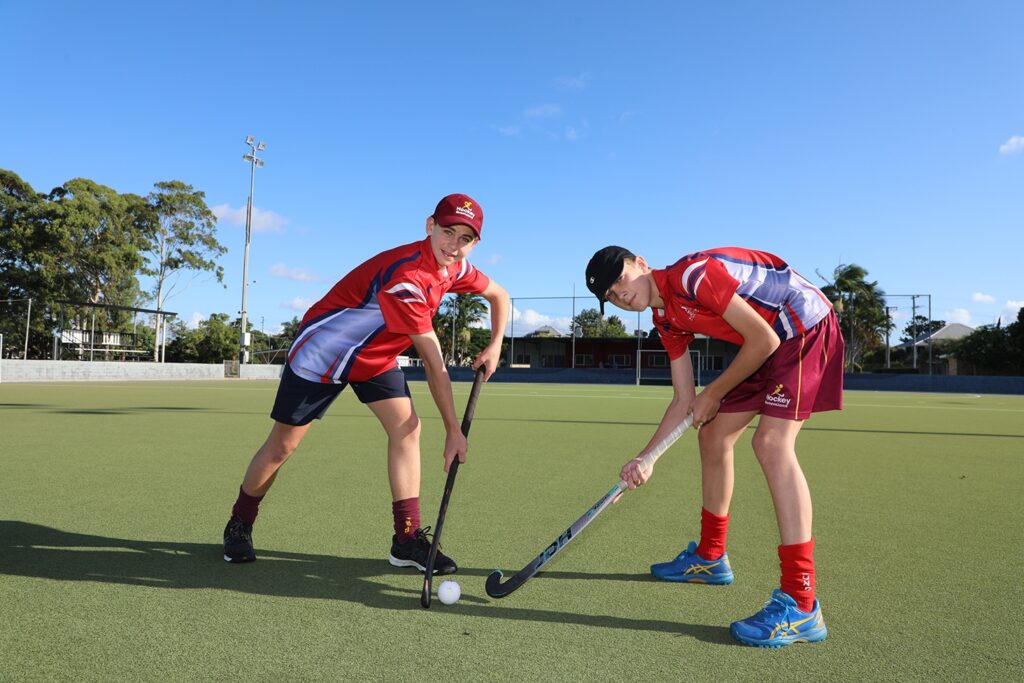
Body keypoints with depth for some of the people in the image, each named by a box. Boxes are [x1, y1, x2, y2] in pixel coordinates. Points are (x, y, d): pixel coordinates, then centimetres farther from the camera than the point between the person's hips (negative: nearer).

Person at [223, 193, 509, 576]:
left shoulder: (455, 268, -10)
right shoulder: (406, 276, -35)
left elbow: (499, 295, 10)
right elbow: (434, 364, -32)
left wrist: (495, 346, -5)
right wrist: (453, 430, -26)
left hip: (377, 356, 7)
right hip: (321, 351, -7)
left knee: (407, 427, -11)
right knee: (282, 446, 4)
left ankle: (408, 539, -4)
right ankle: (238, 526, 29)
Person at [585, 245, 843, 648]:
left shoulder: (693, 274, -23)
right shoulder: (667, 321, 4)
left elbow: (763, 340, -22)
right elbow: (684, 401, 6)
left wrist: (714, 395, -10)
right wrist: (646, 459, -1)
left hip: (806, 324, -9)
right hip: (774, 341, 10)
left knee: (771, 443, -23)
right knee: (713, 436, 10)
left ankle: (801, 605, -22)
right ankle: (709, 558, 25)